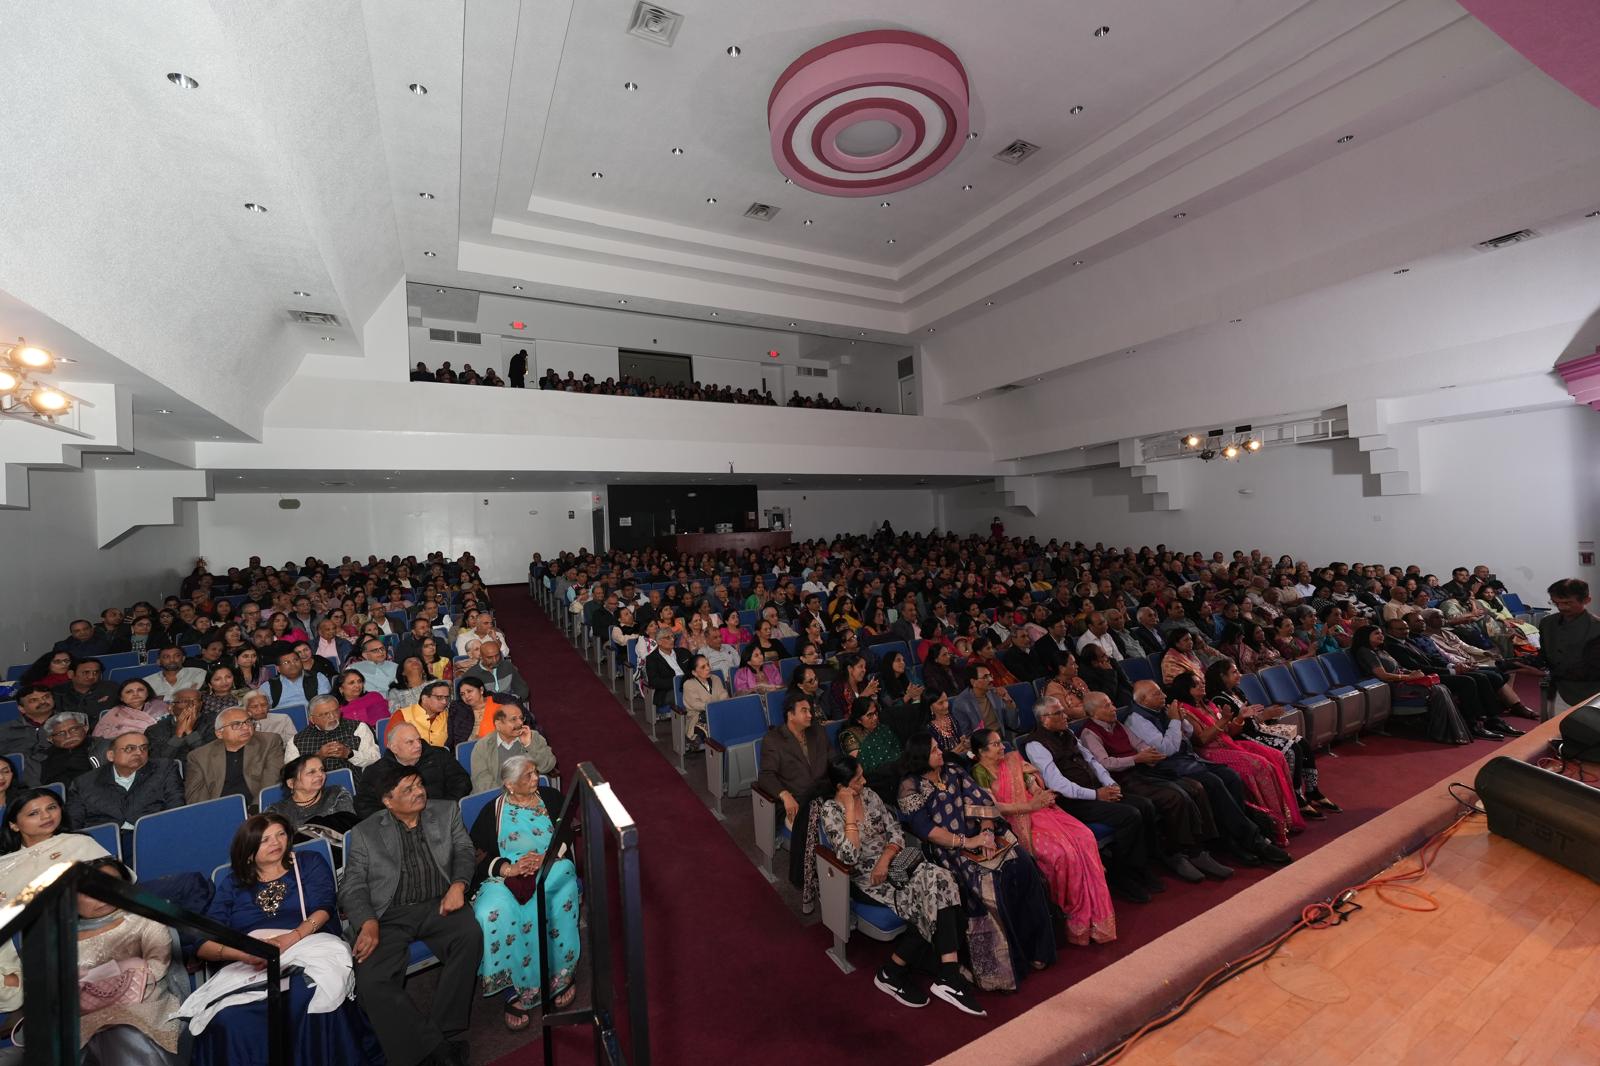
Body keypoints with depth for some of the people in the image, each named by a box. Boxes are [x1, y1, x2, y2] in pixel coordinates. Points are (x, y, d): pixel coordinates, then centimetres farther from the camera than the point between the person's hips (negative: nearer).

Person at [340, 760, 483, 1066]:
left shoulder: (447, 811, 11)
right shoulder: (365, 833, 8)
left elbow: (464, 851, 9)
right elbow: (352, 886, 4)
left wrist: (458, 884, -11)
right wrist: (368, 922, -15)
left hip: (438, 906, 0)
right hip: (390, 916, 0)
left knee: (470, 935, -30)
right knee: (371, 982, -26)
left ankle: (445, 1032, -15)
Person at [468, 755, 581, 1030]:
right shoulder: (493, 811, 6)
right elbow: (477, 853, 0)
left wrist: (544, 858, -13)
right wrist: (509, 868, -15)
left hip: (550, 871, 0)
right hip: (504, 878, 0)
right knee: (493, 912, -31)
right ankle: (515, 988, -17)